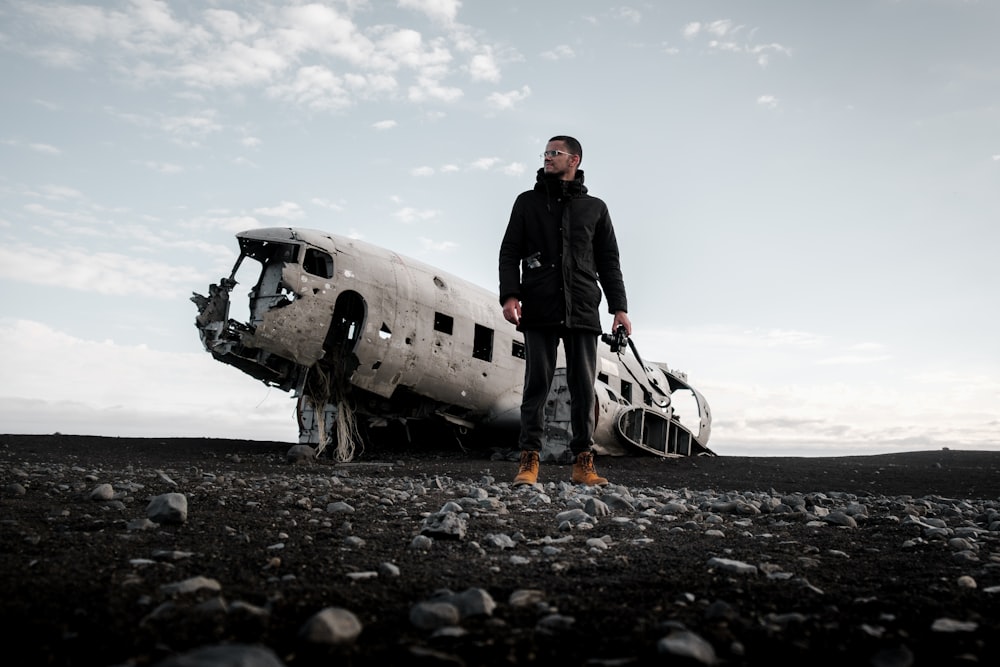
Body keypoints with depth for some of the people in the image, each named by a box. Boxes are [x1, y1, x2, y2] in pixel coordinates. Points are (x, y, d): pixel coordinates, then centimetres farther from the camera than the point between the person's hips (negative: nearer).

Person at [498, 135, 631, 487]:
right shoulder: (527, 202, 15)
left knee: (583, 386, -1)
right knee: (537, 383, -3)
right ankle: (529, 461, 1)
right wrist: (510, 294, -9)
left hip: (582, 311, 1)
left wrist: (619, 306, 4)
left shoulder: (595, 208, 17)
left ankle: (583, 463, 5)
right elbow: (509, 252, 7)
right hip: (539, 309, -1)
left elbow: (609, 261, 15)